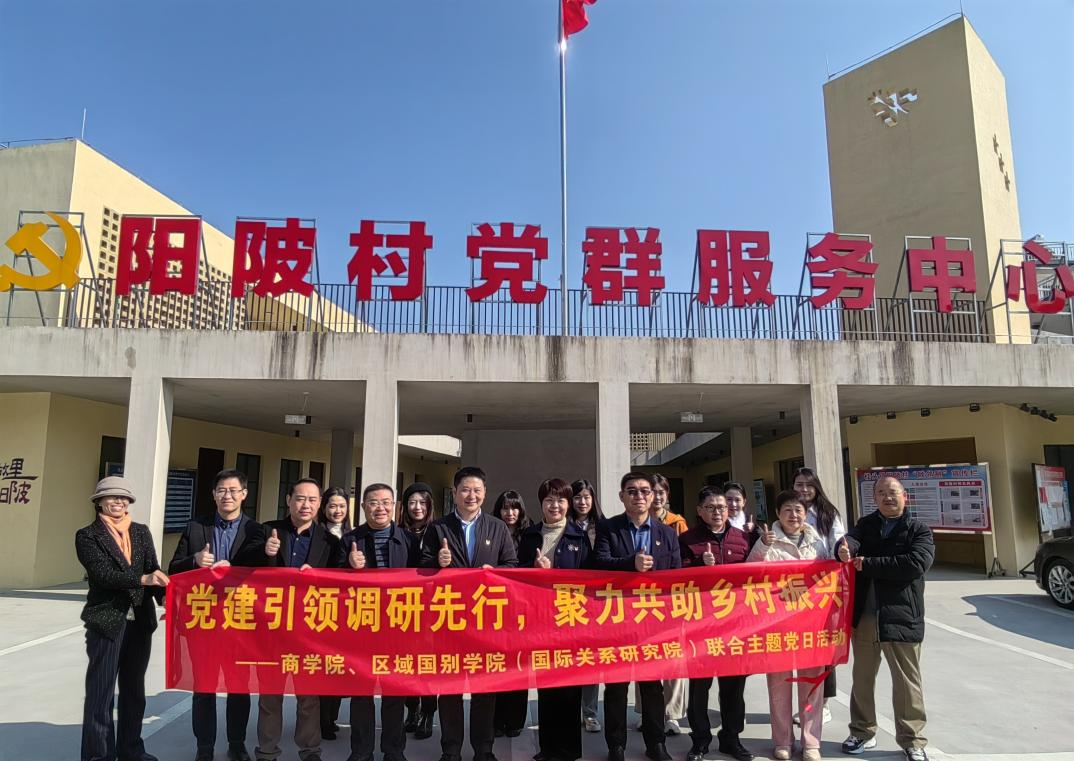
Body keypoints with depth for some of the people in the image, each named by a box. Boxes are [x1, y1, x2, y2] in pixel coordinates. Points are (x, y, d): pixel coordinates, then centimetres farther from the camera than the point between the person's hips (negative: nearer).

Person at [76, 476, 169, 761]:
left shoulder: (141, 532, 9)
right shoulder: (87, 535, -3)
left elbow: (153, 570, 2)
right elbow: (102, 574, -16)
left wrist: (164, 596, -17)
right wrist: (142, 579, -28)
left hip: (140, 620, 5)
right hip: (107, 621, -5)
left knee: (134, 689, 15)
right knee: (100, 692, 2)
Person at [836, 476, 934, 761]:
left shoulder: (919, 530, -2)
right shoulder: (866, 524, 10)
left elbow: (916, 564, -19)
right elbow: (851, 538, -9)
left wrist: (868, 564, -19)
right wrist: (845, 548, -34)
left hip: (901, 617, -3)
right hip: (864, 616, 4)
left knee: (907, 682, 7)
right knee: (862, 678, 15)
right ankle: (863, 732, 30)